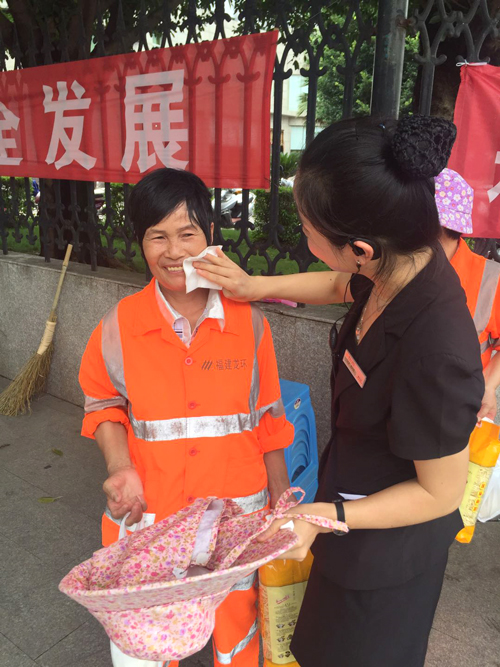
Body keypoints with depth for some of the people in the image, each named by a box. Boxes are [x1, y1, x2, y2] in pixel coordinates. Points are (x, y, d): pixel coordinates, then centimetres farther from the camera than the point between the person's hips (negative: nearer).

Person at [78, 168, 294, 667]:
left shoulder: (248, 321, -7)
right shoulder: (119, 326, -8)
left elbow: (267, 416, 0)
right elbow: (103, 403, 6)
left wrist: (281, 499, 4)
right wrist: (120, 468, -10)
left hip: (237, 507, 1)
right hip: (150, 510, 0)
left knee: (237, 623, 19)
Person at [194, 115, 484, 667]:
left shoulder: (436, 352, -41)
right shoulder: (400, 265, -17)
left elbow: (440, 492, -25)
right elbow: (340, 286, 8)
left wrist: (327, 515, -26)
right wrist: (255, 286, 4)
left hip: (387, 543, -7)